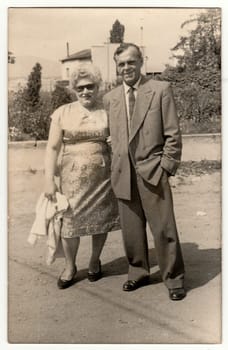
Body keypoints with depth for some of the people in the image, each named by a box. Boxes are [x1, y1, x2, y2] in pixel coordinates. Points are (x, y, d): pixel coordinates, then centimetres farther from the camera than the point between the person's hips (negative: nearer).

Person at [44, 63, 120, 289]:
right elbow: (52, 148, 0)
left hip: (102, 175, 1)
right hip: (72, 176, 0)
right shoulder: (62, 113, 2)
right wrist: (49, 180, -6)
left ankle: (95, 261, 31)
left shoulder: (107, 112, 3)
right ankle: (69, 267, 22)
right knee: (70, 220, 0)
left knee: (101, 219, 8)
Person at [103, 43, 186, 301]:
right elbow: (111, 137, 15)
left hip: (152, 169, -4)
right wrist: (116, 168, 8)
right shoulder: (110, 98, 11)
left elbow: (173, 134, -2)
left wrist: (167, 166, -7)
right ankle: (138, 272, 28)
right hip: (123, 173, 4)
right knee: (131, 228, 10)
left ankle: (173, 278, 16)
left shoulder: (160, 89, 0)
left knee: (163, 227, 0)